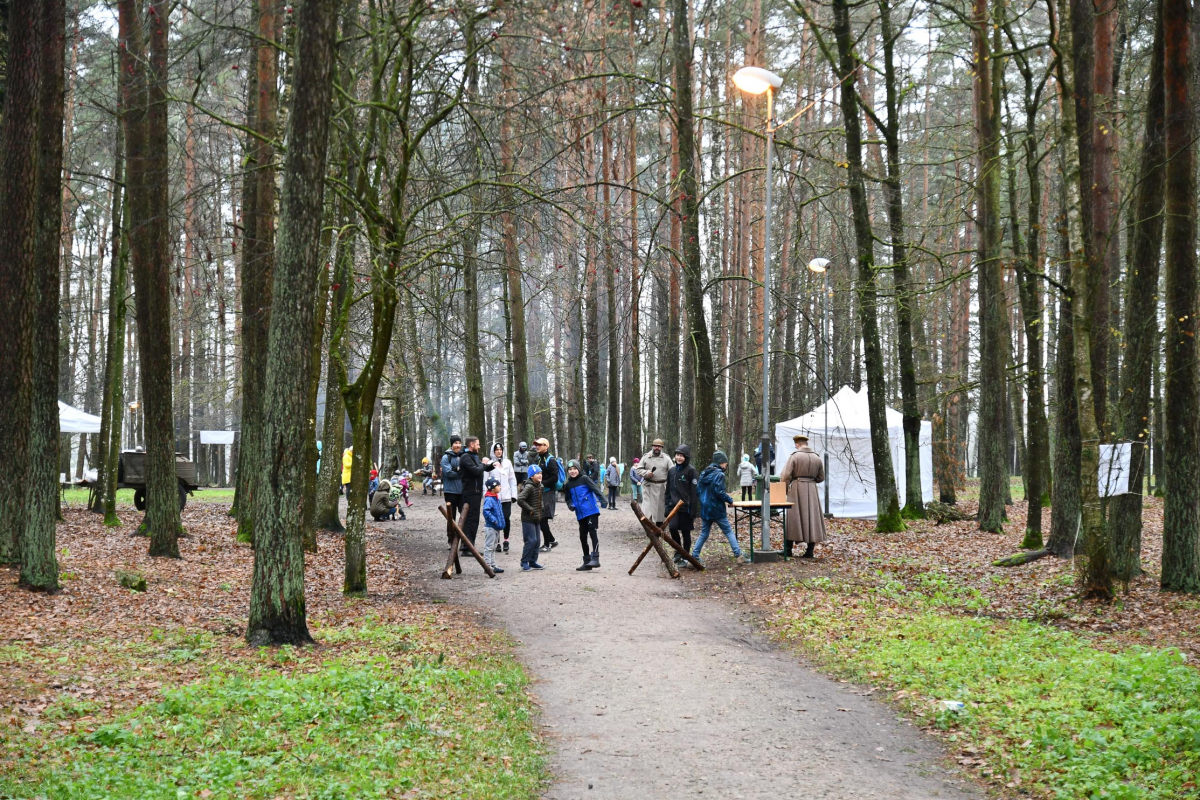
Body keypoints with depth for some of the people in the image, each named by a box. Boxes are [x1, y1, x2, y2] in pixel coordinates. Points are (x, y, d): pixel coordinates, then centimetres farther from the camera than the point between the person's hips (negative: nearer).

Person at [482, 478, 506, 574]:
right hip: (490, 527, -10)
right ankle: (488, 566, 1)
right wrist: (494, 520, -24)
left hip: (496, 527, 10)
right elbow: (486, 511, -28)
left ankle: (493, 566, 24)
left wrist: (501, 524, 15)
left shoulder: (496, 498, 12)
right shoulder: (489, 499, -18)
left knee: (493, 548, 16)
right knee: (489, 547, -3)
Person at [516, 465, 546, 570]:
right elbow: (520, 500, -27)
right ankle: (524, 563, -2)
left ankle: (533, 562, 20)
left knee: (536, 540, 11)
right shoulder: (529, 487, -17)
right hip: (528, 519, -9)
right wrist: (530, 510, -20)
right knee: (531, 540, -11)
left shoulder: (540, 486, 11)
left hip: (536, 518, 9)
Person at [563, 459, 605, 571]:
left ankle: (595, 559, -14)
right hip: (580, 515, 7)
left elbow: (595, 488, -14)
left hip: (591, 511, -6)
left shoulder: (584, 479, -4)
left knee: (593, 533, -12)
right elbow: (568, 499, 20)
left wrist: (602, 499, -28)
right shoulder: (568, 485, 12)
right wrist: (570, 505, -2)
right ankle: (587, 562, 20)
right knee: (583, 537, 10)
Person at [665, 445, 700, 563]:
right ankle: (678, 552, 6)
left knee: (686, 532, 3)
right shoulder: (671, 471, 9)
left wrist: (693, 512, -14)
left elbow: (695, 492, -10)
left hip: (686, 507, -3)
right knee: (673, 527, -14)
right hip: (674, 506, 3)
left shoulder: (691, 471, -8)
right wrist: (667, 506, 10)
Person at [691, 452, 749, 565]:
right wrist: (730, 500, -9)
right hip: (716, 509, -7)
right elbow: (719, 491, -21)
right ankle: (738, 555, -4)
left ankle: (694, 556, 11)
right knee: (728, 532, 0)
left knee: (704, 533, 15)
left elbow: (698, 489, 13)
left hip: (704, 509, 7)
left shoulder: (704, 473, 10)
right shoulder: (719, 474, -13)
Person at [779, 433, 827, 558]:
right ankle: (810, 550, 7)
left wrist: (784, 489, 4)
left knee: (792, 518, 3)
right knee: (812, 517, 8)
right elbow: (821, 477, 13)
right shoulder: (817, 458, 5)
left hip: (796, 489, -3)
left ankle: (787, 550, 5)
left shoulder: (794, 456, -9)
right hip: (812, 490, 3)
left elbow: (785, 476, -12)